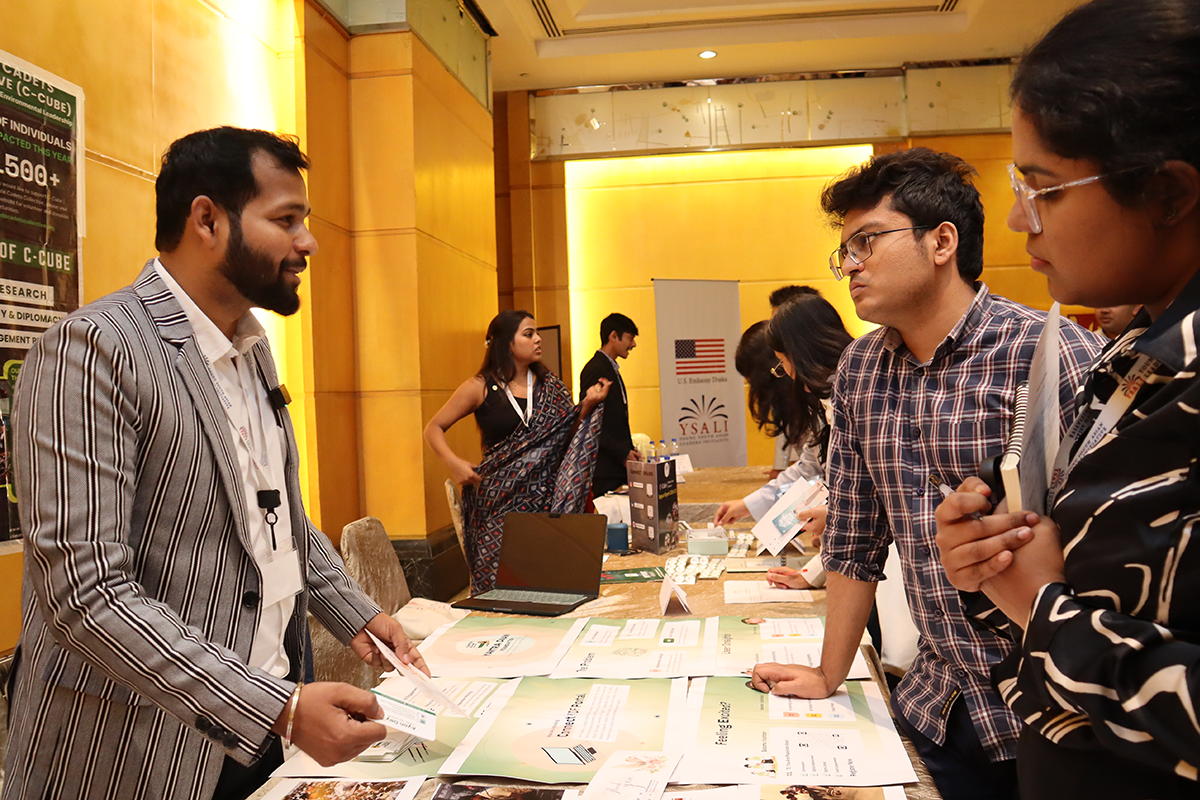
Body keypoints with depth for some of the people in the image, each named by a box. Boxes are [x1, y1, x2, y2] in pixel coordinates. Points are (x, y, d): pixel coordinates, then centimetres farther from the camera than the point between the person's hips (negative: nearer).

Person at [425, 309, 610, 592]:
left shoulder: (548, 385, 10)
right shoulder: (481, 387, 0)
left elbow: (569, 437, 10)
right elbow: (434, 428, 4)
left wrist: (588, 406, -6)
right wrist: (453, 462, -12)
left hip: (545, 497, 3)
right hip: (498, 501, -3)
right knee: (498, 583, -5)